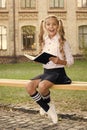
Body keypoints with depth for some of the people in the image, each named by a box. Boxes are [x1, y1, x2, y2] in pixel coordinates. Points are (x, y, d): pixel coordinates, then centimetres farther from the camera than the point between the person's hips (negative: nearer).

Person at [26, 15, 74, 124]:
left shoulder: (62, 41, -4)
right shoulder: (44, 41, 12)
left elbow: (71, 61, -3)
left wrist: (60, 61, -22)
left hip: (58, 72, -6)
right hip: (46, 71, 6)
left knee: (42, 86, -34)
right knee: (29, 86, -20)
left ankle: (48, 103, 1)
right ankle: (48, 109, -6)